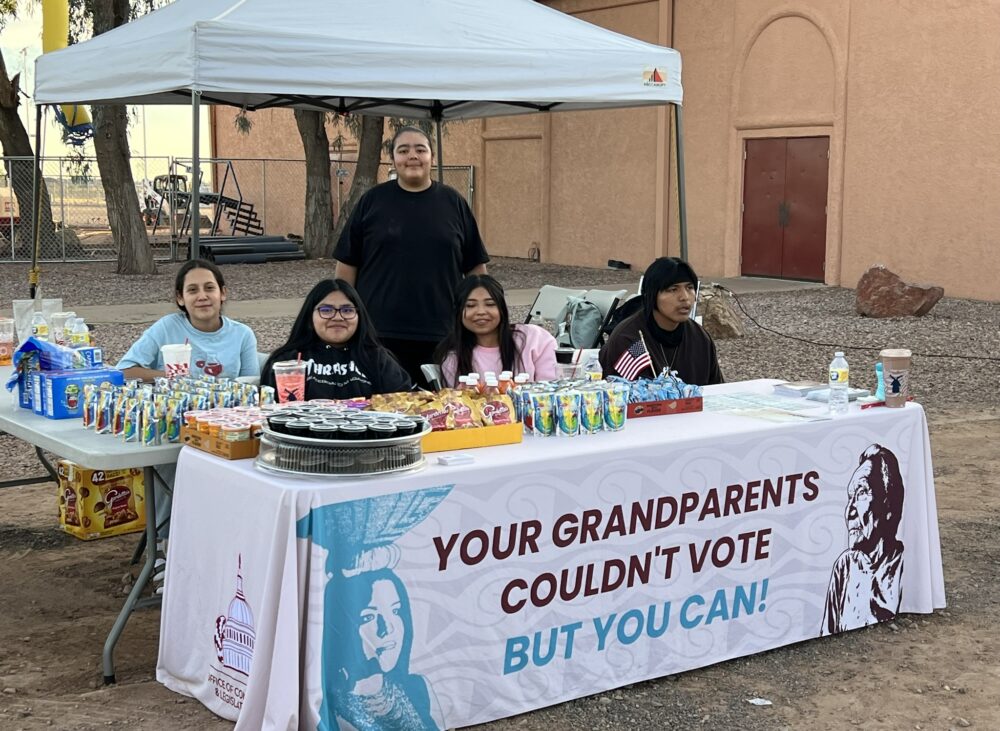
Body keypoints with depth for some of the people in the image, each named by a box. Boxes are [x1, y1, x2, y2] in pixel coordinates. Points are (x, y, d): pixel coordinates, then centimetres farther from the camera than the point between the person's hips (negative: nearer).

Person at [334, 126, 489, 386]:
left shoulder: (453, 203, 7)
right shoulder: (372, 202, 5)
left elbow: (476, 266, 10)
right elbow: (347, 264, 7)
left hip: (441, 336, 1)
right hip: (380, 334, -1)